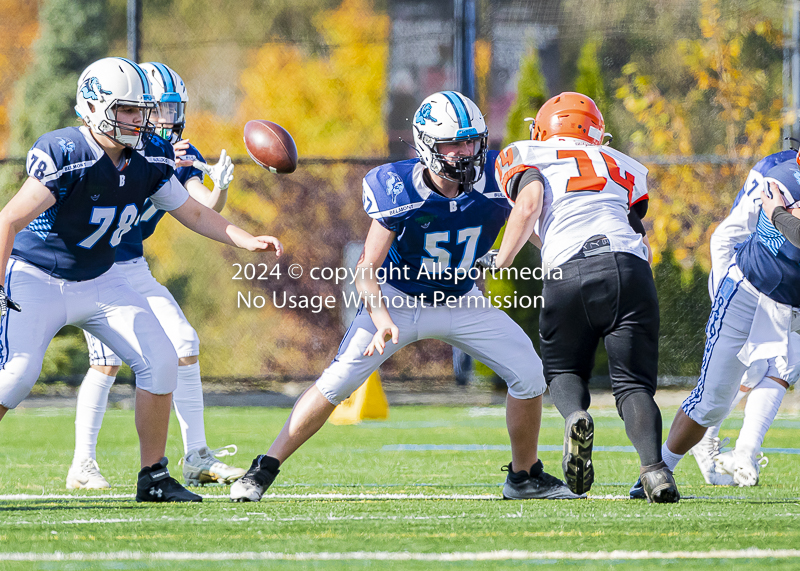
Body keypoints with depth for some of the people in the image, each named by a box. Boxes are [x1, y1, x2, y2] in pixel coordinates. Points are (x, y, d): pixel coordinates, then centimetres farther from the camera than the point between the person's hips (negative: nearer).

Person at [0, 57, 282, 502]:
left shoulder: (149, 158, -5)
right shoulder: (64, 155, -26)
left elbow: (194, 214, 8)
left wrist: (247, 241, -6)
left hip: (100, 281, 7)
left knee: (160, 362, -4)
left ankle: (154, 477, 7)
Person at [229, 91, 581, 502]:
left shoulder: (496, 179, -19)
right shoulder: (400, 192, -27)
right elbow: (368, 268, -26)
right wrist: (382, 320, -42)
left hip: (462, 301, 3)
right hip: (400, 299, -3)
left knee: (529, 374, -7)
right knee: (337, 381, -16)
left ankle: (525, 477, 14)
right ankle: (263, 471, -7)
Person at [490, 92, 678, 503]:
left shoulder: (527, 159, 20)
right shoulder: (623, 169, 30)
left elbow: (528, 206, 0)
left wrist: (499, 264, 8)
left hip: (568, 276, -2)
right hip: (629, 268, 2)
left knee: (563, 369, 20)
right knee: (633, 382, 6)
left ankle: (576, 416, -13)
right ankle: (654, 466, -21)